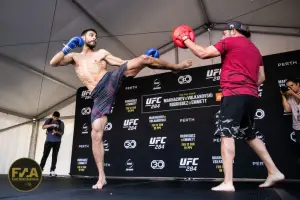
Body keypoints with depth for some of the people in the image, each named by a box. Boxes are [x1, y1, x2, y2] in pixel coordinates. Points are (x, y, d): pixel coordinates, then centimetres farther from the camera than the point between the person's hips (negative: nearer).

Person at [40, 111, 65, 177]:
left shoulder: (61, 123, 2)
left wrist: (56, 132, -22)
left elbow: (62, 133, -2)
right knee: (45, 155, -2)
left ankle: (52, 171, 1)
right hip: (49, 141, 0)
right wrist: (51, 125, -26)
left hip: (57, 142, 0)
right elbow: (43, 127, -11)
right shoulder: (48, 121, 6)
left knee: (54, 156, -1)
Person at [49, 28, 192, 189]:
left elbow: (123, 63, 15)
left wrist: (145, 59, 5)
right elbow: (53, 63, 10)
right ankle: (101, 177, 2)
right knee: (96, 134, -10)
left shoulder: (101, 53, 23)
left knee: (143, 58, -14)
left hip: (112, 79, 0)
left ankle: (176, 67, 6)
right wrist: (67, 47, 2)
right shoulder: (74, 56, 24)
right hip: (100, 95, 0)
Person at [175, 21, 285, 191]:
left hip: (234, 94, -8)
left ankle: (228, 182, -12)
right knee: (251, 135, 19)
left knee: (226, 134, -9)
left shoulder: (230, 41, 3)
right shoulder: (255, 49, 26)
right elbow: (261, 78, 21)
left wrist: (186, 40, 11)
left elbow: (203, 53, -1)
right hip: (251, 96, 8)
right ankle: (274, 172, 20)